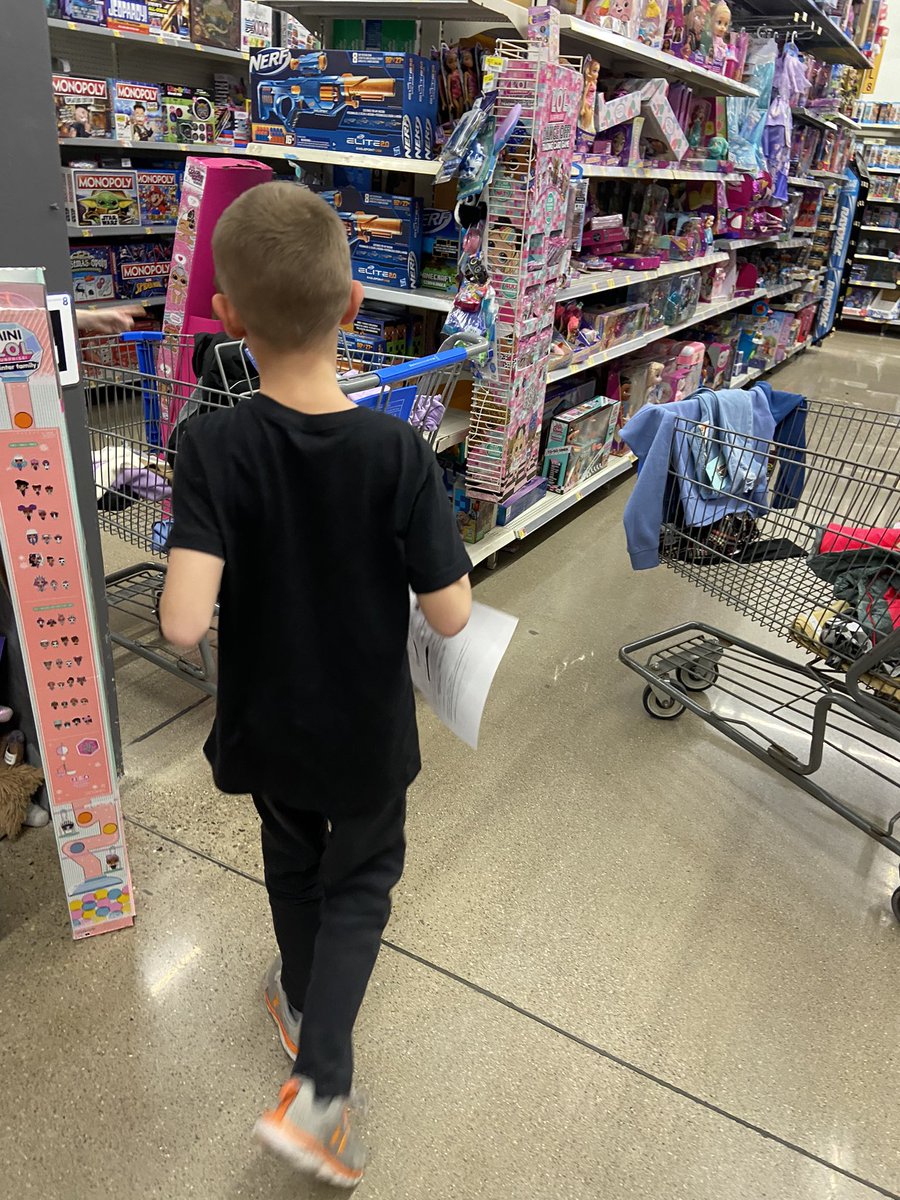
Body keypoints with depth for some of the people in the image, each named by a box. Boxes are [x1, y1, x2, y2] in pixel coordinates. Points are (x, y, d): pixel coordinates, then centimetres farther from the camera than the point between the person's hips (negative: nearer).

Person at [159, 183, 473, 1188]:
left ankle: (300, 1000, 55)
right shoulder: (398, 451, -23)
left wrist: (234, 571, -10)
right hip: (368, 730, -1)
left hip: (266, 725, 2)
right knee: (360, 880, 23)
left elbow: (183, 622, -31)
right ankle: (318, 1087, 15)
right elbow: (450, 614, -19)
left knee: (292, 863, 29)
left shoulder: (212, 446, -23)